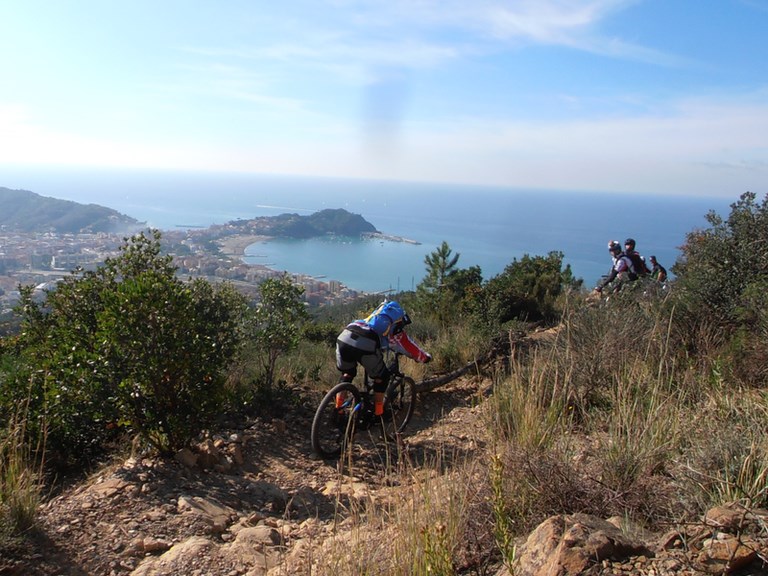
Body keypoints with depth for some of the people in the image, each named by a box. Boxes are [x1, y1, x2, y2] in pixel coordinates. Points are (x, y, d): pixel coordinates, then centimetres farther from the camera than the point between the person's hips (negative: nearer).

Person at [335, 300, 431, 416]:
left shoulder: (375, 316, 41)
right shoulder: (397, 333, 27)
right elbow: (414, 351, 37)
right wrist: (427, 357, 57)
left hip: (344, 338, 5)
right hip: (366, 344, -5)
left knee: (347, 374, 32)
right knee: (382, 377, 22)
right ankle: (378, 413, 25)